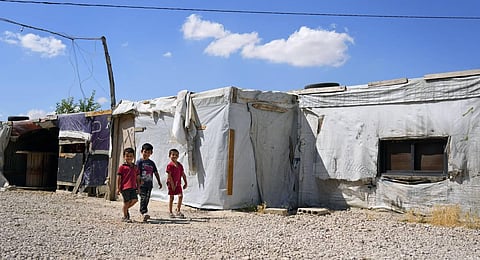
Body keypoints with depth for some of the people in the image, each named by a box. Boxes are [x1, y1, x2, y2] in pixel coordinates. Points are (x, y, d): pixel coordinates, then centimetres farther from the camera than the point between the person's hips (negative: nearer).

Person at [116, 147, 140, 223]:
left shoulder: (135, 167, 14)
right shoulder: (122, 167, -1)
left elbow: (137, 178, 17)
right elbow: (118, 178, -2)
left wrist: (138, 187, 14)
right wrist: (118, 188, -6)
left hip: (133, 187, 5)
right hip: (125, 187, -5)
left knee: (135, 199, -7)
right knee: (126, 202, 1)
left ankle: (126, 209, 21)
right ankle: (125, 217, 16)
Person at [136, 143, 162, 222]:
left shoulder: (152, 163, 16)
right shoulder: (139, 161, 0)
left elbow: (156, 173, 20)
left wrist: (159, 182, 17)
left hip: (149, 184, 5)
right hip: (142, 184, -5)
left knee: (147, 199, 7)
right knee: (143, 198, -13)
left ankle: (142, 211, 18)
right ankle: (144, 213, -18)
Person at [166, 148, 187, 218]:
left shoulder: (180, 165, 7)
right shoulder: (170, 165, -12)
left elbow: (183, 174, 12)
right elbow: (169, 176, -15)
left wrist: (185, 183, 8)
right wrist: (172, 184, -18)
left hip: (178, 183, 5)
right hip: (171, 184, -5)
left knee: (180, 196, -5)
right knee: (171, 198, 3)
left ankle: (178, 211, 8)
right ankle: (170, 212, 13)